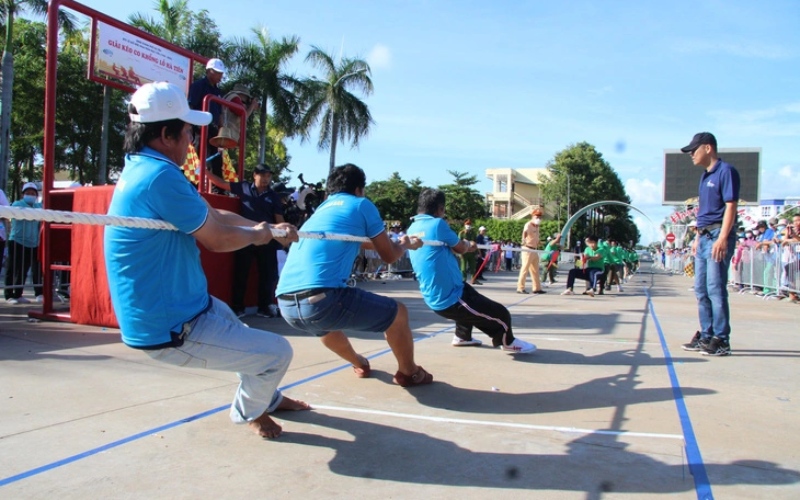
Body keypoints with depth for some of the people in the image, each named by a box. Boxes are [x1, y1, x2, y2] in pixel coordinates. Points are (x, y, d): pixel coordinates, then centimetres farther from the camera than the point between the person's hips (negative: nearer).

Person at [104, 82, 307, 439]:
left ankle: (268, 398, 49)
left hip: (156, 314, 11)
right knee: (277, 352, -1)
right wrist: (257, 234, 2)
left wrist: (269, 229, 17)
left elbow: (215, 216, 13)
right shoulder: (160, 175, -27)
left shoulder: (142, 167, 6)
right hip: (170, 332, -11)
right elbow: (217, 239, -19)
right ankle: (250, 410, 29)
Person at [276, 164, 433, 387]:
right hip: (322, 299, -7)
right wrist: (404, 245, 38)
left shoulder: (321, 210, 29)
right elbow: (389, 256, 15)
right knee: (398, 313, 14)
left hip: (286, 305, 8)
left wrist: (399, 242, 57)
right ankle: (408, 372, 34)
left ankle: (359, 364, 58)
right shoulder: (361, 205, 9)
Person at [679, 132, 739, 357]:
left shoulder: (726, 171, -8)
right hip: (704, 237, 9)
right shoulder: (705, 176, 19)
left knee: (715, 289, -9)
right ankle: (706, 336, 19)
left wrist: (722, 238, -22)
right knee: (701, 290, 11)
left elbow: (730, 206, -15)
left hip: (718, 236, -9)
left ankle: (721, 340, -4)